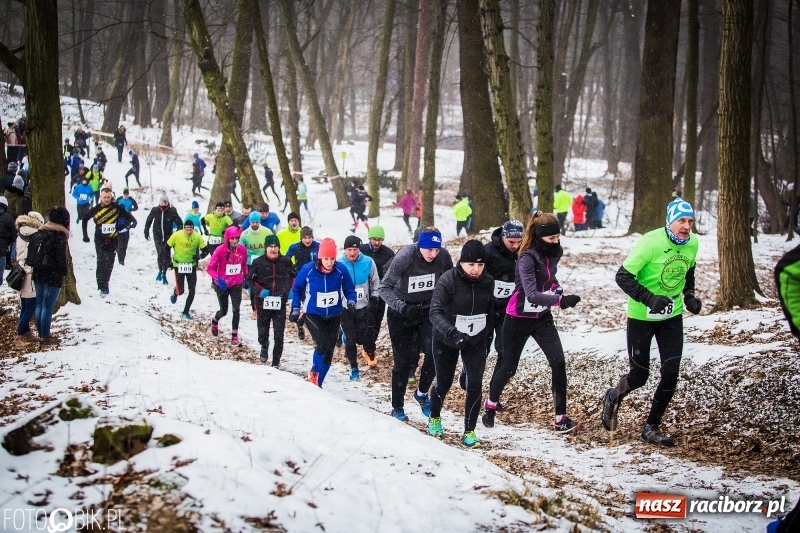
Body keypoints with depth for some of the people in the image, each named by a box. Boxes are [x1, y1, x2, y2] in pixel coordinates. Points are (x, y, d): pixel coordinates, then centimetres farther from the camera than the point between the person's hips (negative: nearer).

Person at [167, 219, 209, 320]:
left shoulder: (197, 237, -10)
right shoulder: (176, 235, -14)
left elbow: (205, 250, 0)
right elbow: (167, 247, 0)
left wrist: (199, 256, -19)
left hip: (192, 267, 2)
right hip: (179, 266, -2)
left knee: (192, 292, 0)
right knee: (180, 291, -3)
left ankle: (186, 312, 17)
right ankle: (175, 294, 36)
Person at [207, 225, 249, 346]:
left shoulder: (242, 249, -7)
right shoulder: (220, 250, -16)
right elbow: (210, 268, -13)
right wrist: (218, 278, -27)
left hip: (236, 284, 2)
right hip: (222, 285, -2)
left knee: (236, 310, -10)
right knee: (224, 311, 11)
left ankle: (235, 336, -2)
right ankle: (215, 320, 47)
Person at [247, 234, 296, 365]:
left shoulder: (285, 262, 1)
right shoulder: (258, 262, -5)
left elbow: (293, 277, 18)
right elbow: (250, 280, 3)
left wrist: (290, 290, 3)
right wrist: (260, 291, -12)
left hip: (280, 304, 0)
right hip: (263, 303, 0)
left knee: (279, 336, -2)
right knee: (263, 333, 8)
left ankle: (276, 362, 11)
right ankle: (264, 346, 44)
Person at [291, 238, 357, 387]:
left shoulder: (341, 270, -14)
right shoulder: (308, 270, -16)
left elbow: (349, 290, -1)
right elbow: (297, 289, 1)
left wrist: (351, 301, -21)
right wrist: (296, 308, 0)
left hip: (334, 316, 3)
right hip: (313, 315, -3)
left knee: (329, 351, 7)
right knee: (322, 344, -21)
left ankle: (317, 383, 24)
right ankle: (313, 374, 6)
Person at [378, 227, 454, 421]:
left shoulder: (443, 256, -15)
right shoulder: (404, 257, -24)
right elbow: (384, 287, -21)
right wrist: (401, 306, -35)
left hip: (427, 311, 3)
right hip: (401, 314, -2)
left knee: (434, 352, -16)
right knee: (403, 361, 2)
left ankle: (422, 393, 10)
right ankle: (397, 407, 19)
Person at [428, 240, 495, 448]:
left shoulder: (488, 282, -7)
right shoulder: (447, 280, -21)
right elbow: (435, 312, -29)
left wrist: (484, 334, 9)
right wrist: (453, 333, -43)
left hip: (476, 341, 2)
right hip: (446, 340, -2)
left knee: (475, 385, -8)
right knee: (443, 383, 9)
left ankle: (469, 431, 5)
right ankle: (434, 418, 38)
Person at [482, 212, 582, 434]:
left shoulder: (553, 253, -3)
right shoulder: (527, 259, -24)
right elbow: (531, 295, -36)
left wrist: (557, 288, 1)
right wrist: (560, 300, -48)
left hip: (542, 318, 6)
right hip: (519, 319, -5)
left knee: (558, 363, -8)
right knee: (509, 366, 9)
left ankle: (561, 419, -3)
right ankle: (490, 405, 36)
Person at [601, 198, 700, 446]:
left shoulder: (692, 244, -4)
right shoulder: (650, 242, -23)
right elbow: (623, 276, -22)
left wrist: (689, 294, 0)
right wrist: (649, 299, -32)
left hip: (672, 316, 5)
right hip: (642, 316, -5)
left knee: (671, 374, -2)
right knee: (639, 375, 4)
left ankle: (652, 428, 15)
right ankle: (613, 397, 38)